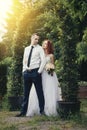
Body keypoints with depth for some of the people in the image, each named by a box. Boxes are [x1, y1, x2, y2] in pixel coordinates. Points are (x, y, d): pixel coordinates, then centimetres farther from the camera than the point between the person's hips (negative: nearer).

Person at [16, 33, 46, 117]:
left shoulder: (39, 48, 1)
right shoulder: (26, 49, 15)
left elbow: (43, 61, -6)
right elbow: (24, 61, 18)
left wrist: (39, 71, -12)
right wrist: (24, 70, 4)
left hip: (35, 72, -5)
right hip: (27, 72, 5)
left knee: (39, 92, -1)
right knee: (26, 93, 7)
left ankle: (42, 110, 5)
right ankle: (23, 111, 11)